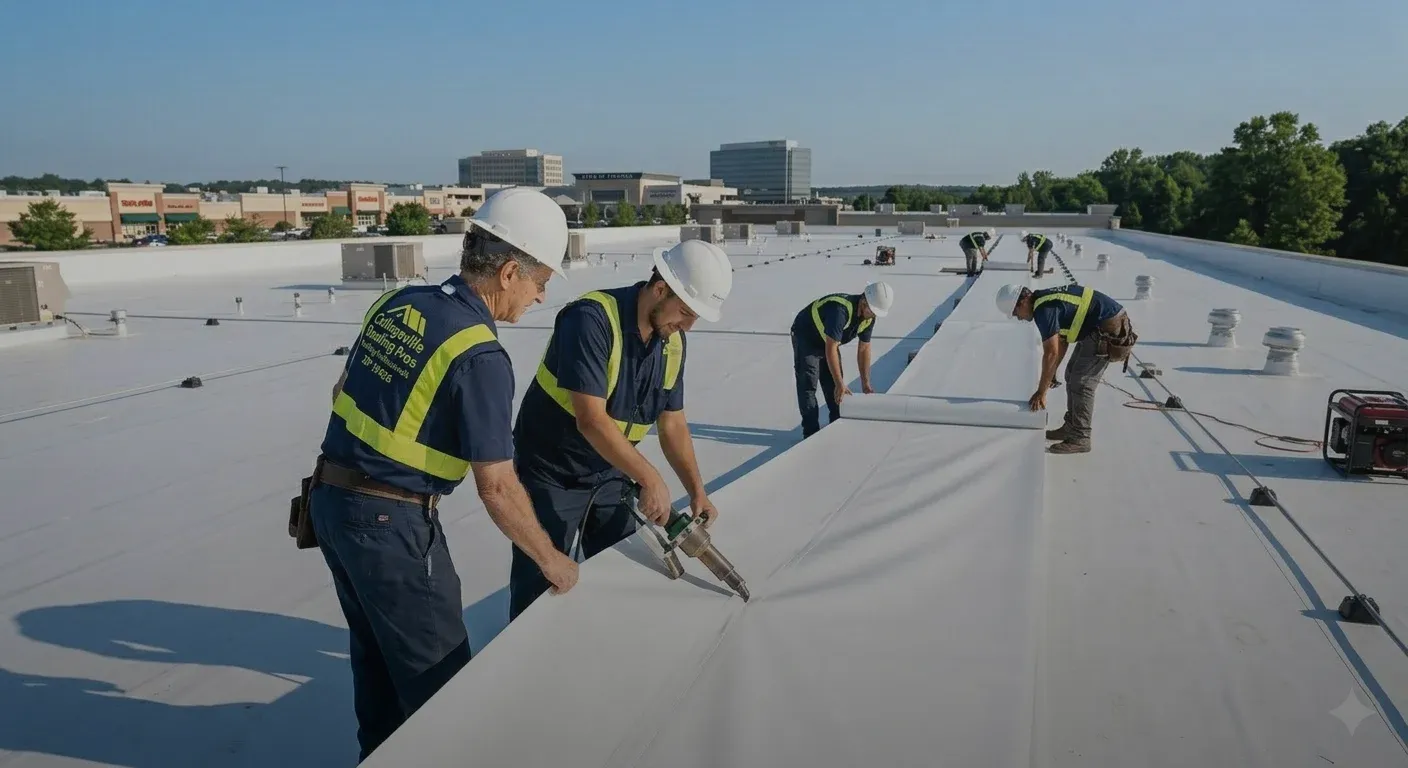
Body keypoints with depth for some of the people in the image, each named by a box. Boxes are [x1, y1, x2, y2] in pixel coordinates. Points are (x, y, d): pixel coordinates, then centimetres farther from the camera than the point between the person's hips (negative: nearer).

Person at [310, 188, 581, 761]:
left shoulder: (396, 302, 2)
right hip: (391, 523, -9)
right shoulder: (480, 355, -21)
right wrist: (551, 560, -5)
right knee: (438, 670, 9)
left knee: (375, 651, 25)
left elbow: (342, 393, 15)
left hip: (330, 499, 9)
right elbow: (496, 488, -19)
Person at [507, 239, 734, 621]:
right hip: (553, 473, -6)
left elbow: (672, 424, 3)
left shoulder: (674, 343, -5)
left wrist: (697, 492, -5)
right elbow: (591, 420, -32)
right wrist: (650, 478, -31)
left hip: (612, 473, 6)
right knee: (538, 590, 4)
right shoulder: (592, 318, -27)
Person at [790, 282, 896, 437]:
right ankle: (811, 433, -11)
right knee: (808, 384, -13)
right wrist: (840, 384, -38)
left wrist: (865, 383, -3)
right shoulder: (841, 309, -38)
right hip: (805, 337, -8)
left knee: (834, 385, 5)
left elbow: (864, 349, -2)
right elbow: (831, 349, -39)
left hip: (829, 341, 8)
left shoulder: (869, 316, -13)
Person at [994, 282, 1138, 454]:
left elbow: (1051, 353, -21)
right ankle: (1071, 428, 24)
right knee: (1073, 374, 15)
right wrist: (1050, 373, 21)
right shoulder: (1045, 299, 9)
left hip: (1109, 330, -11)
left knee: (1081, 381, -8)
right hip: (1098, 329, 11)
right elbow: (1062, 341, 19)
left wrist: (1041, 392, -15)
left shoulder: (1044, 309, -21)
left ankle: (1080, 438, 0)